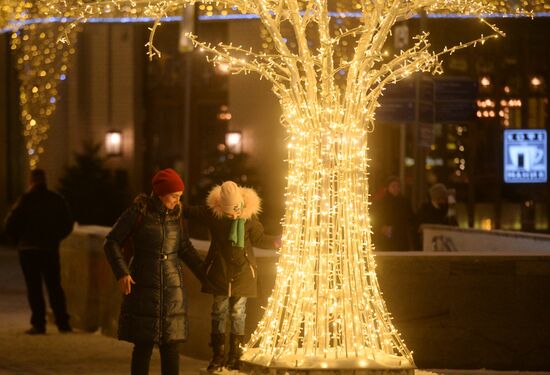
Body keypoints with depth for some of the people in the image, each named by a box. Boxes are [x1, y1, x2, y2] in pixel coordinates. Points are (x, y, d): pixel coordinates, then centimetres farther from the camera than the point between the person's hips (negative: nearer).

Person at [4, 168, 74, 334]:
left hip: (29, 250, -3)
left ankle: (38, 324, -3)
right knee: (55, 286, 11)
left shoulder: (26, 199, -8)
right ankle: (63, 323, 6)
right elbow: (67, 225, 8)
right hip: (51, 249, 3)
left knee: (34, 287, 1)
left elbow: (10, 224, -10)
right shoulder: (57, 200, 4)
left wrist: (19, 239, 7)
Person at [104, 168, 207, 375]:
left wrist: (205, 275, 16)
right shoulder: (138, 212, -7)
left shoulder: (176, 215, 6)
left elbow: (185, 249, 19)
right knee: (143, 344, -2)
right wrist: (121, 273, -16)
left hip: (172, 287, 4)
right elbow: (112, 243, -4)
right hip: (144, 288, -4)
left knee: (171, 344, 1)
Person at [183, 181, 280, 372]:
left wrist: (275, 242, -16)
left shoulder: (249, 215, -11)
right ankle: (218, 355, 16)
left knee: (237, 313, 5)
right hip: (219, 270, 1)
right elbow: (188, 211, 4)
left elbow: (258, 238, -1)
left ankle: (235, 355, 14)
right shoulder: (211, 212, -10)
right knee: (219, 312, 6)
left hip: (242, 271, -1)